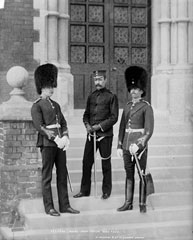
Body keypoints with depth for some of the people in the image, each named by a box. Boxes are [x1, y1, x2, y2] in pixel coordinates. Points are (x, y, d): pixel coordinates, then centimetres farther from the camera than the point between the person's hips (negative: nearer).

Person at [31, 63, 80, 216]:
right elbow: (39, 126, -13)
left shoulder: (56, 105, 18)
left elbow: (63, 123, 15)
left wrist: (65, 137, -4)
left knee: (63, 175, 9)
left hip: (60, 143, 7)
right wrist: (55, 138, -20)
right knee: (47, 176, 1)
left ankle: (64, 205, 16)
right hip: (47, 143, -7)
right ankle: (49, 207, 7)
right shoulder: (37, 106, -4)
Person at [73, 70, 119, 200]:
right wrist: (87, 125, -4)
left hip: (105, 134, -5)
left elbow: (114, 117, -8)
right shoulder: (91, 97, 12)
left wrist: (99, 126, -15)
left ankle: (106, 191, 16)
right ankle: (85, 190, 16)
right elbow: (86, 114, 15)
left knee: (106, 163, 5)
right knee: (86, 162, 5)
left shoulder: (111, 97, -3)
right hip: (91, 134, 5)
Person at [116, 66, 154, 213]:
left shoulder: (146, 107, -7)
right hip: (127, 145, 6)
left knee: (142, 175, 3)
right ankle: (128, 203, 20)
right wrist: (120, 146, 11)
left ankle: (143, 204, 12)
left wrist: (139, 145, -20)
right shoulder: (127, 107, 11)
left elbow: (149, 130, -12)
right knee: (129, 175, 12)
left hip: (140, 145, -6)